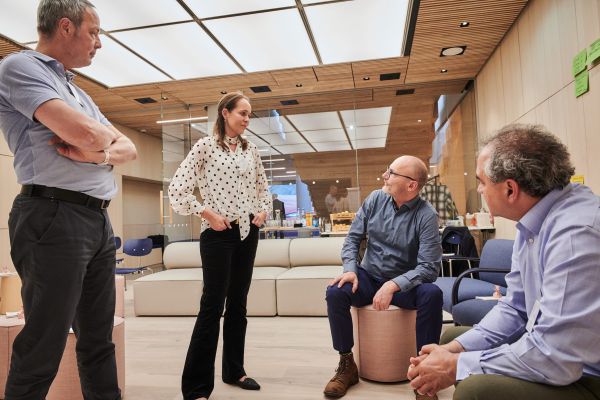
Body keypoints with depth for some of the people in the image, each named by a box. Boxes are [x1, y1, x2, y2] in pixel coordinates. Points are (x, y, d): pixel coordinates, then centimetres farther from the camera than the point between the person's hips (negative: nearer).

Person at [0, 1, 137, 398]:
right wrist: (107, 137, 4)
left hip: (99, 221, 8)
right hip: (55, 218, -8)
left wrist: (99, 153, -4)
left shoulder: (79, 92, 22)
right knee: (42, 350, 1)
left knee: (99, 340, 14)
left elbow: (129, 149, 18)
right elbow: (84, 132, -19)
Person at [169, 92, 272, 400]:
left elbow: (262, 187, 23)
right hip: (218, 233, -5)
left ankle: (234, 370, 27)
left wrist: (263, 211, 7)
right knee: (212, 306, -5)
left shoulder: (251, 150, 11)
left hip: (247, 233, 6)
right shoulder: (205, 146, -4)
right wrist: (207, 214, -12)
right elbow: (177, 189, -10)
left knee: (238, 304, 12)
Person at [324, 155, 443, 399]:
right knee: (335, 292, -24)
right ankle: (347, 365, -7)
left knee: (432, 294, -32)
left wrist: (393, 285, -33)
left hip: (405, 283, -2)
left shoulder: (426, 216, -15)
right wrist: (350, 269, -15)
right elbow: (353, 237, 2)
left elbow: (429, 267, -20)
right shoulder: (375, 199, -3)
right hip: (369, 277, 3)